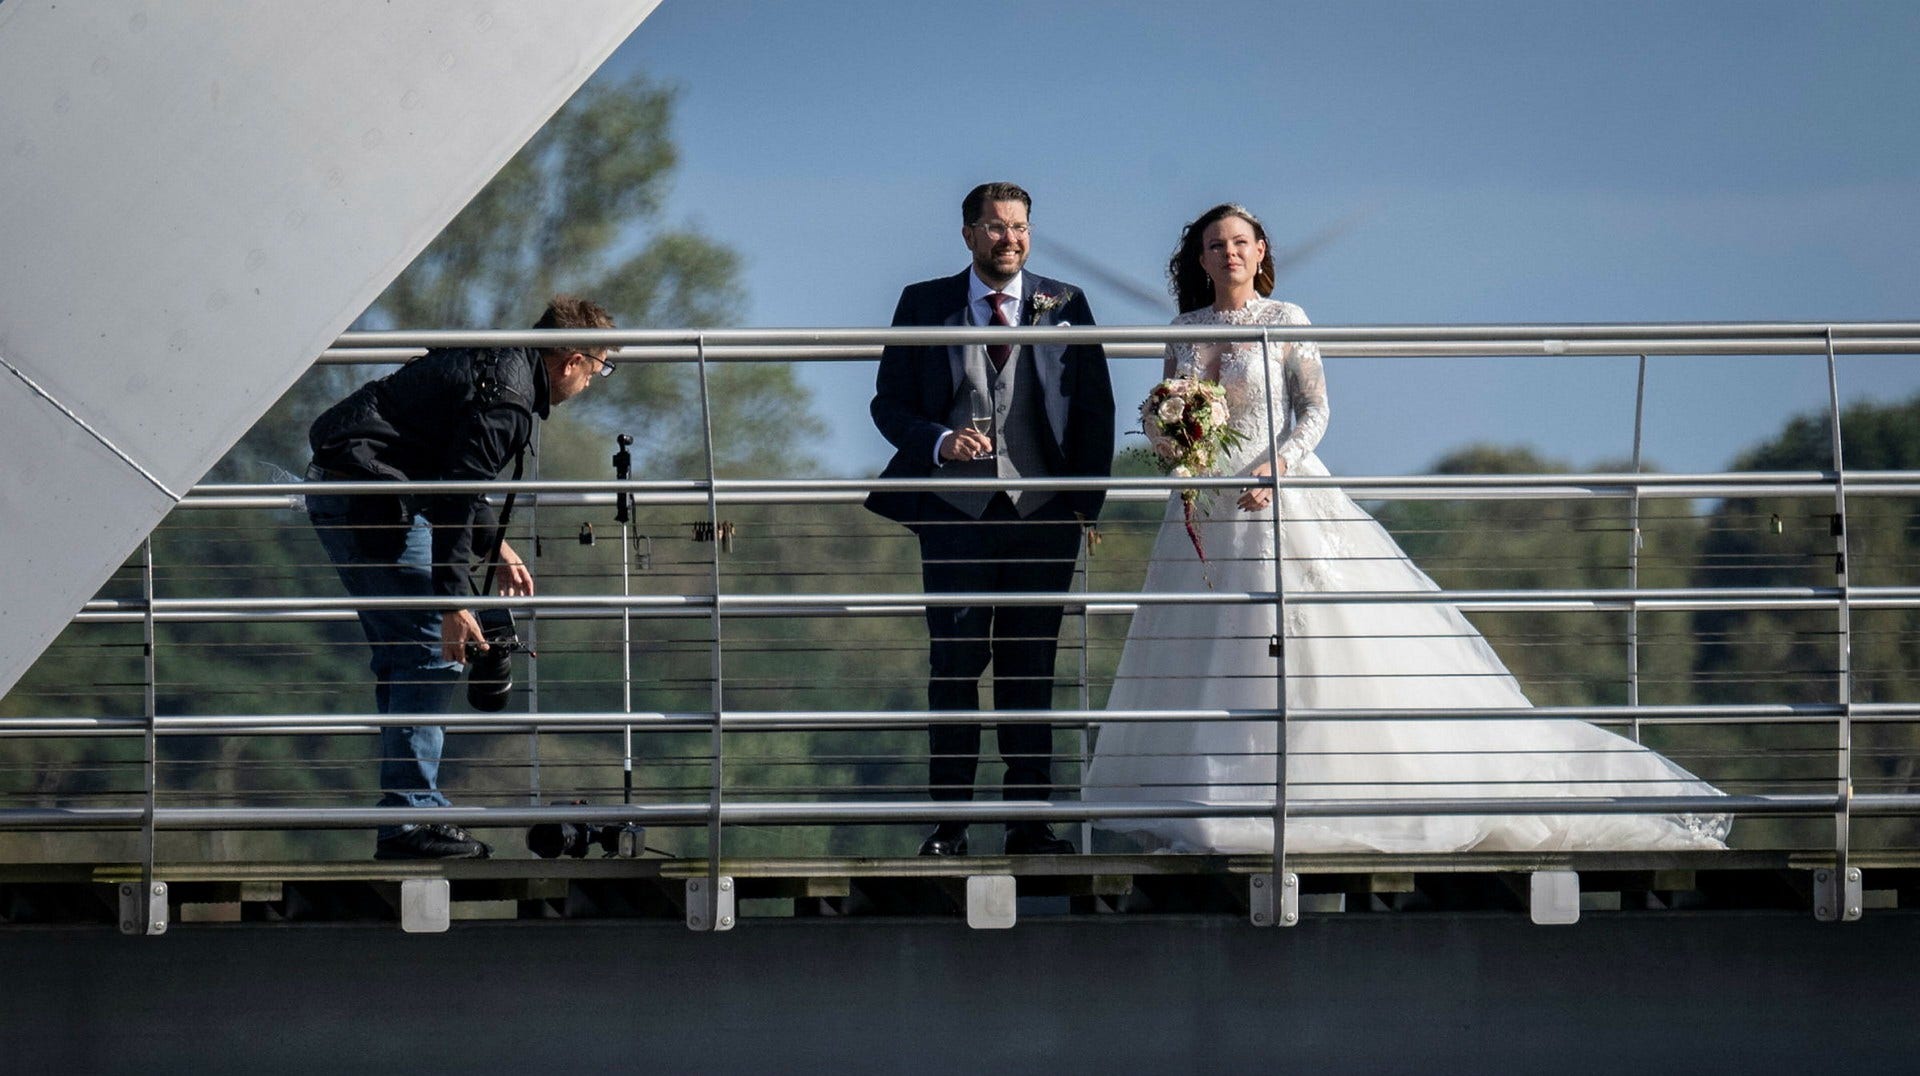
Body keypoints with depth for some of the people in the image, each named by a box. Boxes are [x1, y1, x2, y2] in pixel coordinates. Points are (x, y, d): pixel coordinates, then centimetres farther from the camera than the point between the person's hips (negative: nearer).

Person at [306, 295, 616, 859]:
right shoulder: (508, 397, -15)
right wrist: (453, 602, -24)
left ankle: (402, 818, 16)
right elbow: (457, 496, -22)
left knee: (403, 656, 14)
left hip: (335, 488, 11)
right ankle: (412, 818, -12)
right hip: (370, 495, -11)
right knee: (431, 653, -10)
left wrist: (496, 546, 32)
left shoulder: (493, 362, 17)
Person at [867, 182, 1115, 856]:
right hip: (955, 511, -1)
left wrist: (1086, 497, 0)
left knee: (1031, 669, 3)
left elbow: (1096, 407, 9)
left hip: (1044, 514, 1)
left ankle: (1029, 821, 6)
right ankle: (949, 823, -1)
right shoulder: (925, 306, 7)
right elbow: (889, 403, 6)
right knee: (954, 666, -2)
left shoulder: (1065, 306, 9)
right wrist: (939, 442, -13)